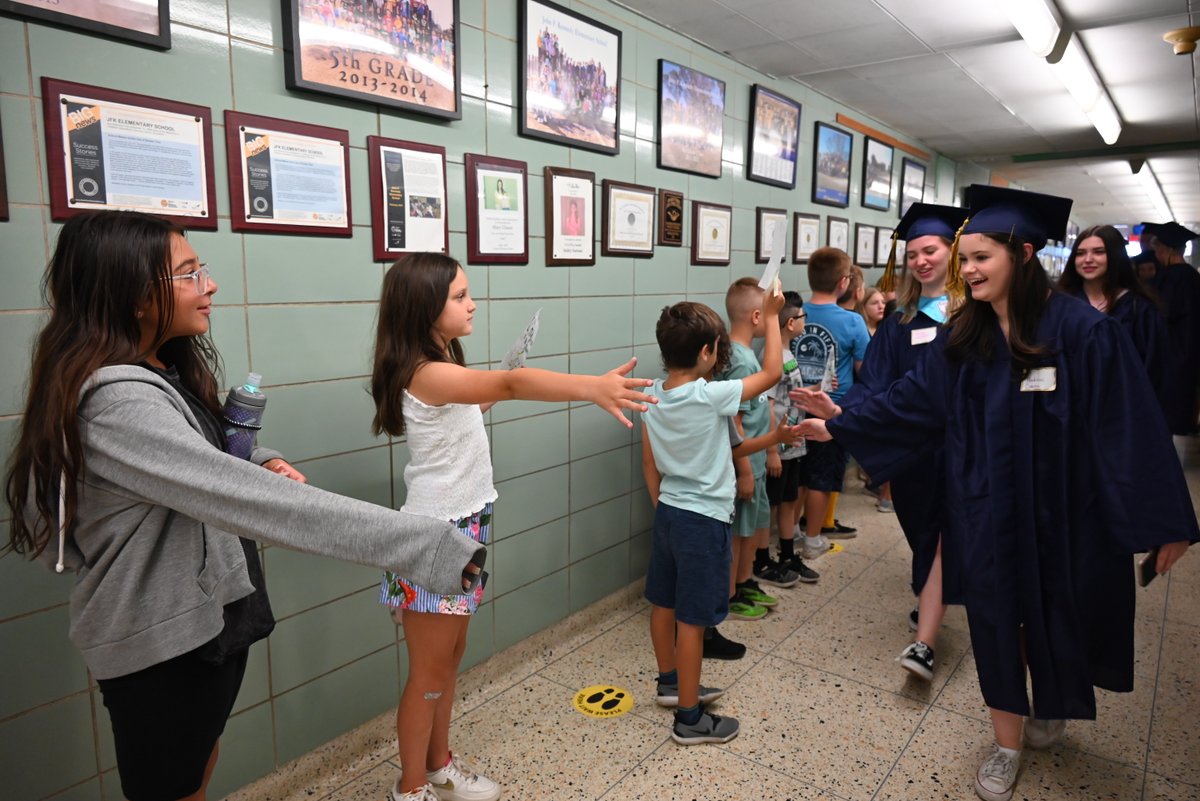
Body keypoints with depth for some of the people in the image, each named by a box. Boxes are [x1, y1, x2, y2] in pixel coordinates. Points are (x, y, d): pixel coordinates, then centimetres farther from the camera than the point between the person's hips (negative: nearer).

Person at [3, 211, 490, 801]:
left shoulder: (165, 373, 4)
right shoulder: (118, 404, -28)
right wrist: (430, 546, -41)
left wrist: (257, 464, -7)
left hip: (205, 621, 9)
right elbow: (263, 503, -38)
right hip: (162, 644, -9)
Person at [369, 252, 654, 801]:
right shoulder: (427, 373, -24)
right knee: (430, 672, 6)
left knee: (451, 658, 20)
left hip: (461, 530, 9)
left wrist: (487, 396, 6)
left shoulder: (442, 367, 7)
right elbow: (511, 383, -43)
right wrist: (591, 386, -56)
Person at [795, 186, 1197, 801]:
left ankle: (1052, 705, 49)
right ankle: (1007, 744, 31)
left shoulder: (1081, 330, -15)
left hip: (1062, 514, -3)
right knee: (995, 620, 11)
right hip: (987, 513, 3)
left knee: (1057, 616, 17)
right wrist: (840, 425, -2)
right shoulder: (963, 336, -2)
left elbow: (1129, 427, -14)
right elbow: (911, 401, 2)